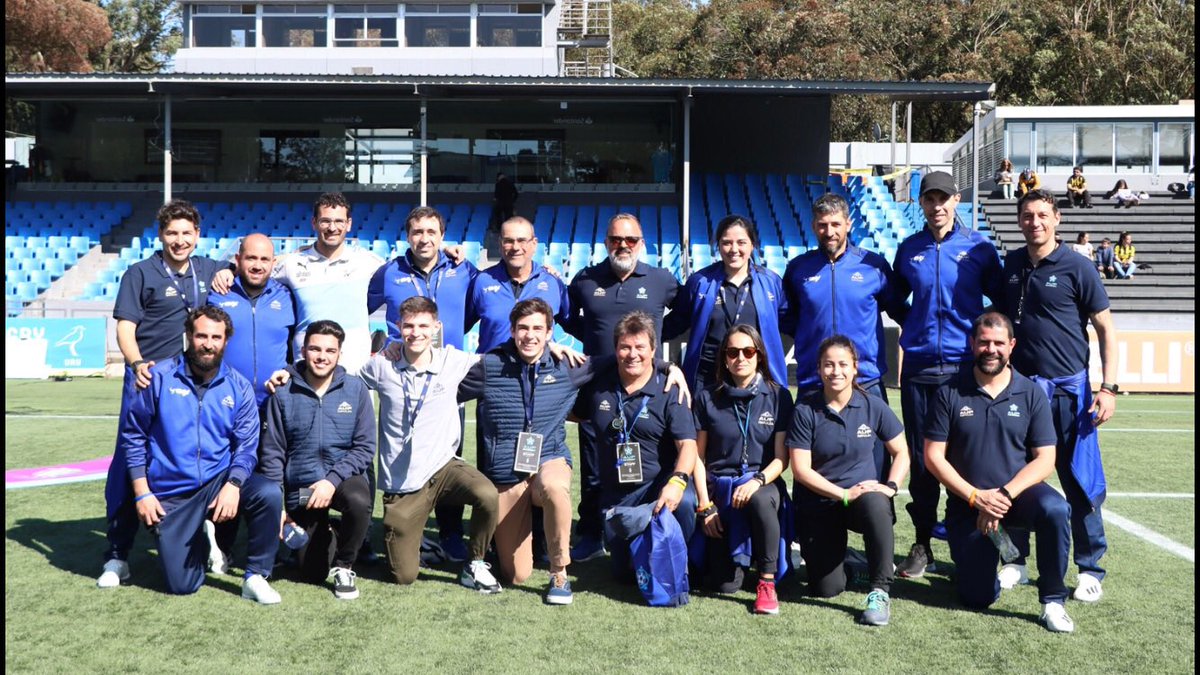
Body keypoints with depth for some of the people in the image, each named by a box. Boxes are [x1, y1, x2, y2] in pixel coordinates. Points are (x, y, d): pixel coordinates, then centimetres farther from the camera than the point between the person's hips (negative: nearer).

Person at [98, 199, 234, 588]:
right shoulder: (141, 273, 3)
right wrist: (137, 364, -22)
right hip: (148, 378, -3)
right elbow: (125, 327, -2)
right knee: (130, 461, -6)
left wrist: (228, 274, 3)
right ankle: (117, 555, 1)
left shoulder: (208, 270, 12)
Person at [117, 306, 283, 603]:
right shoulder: (160, 377, -4)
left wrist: (232, 485, -22)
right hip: (170, 495, -1)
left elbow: (247, 446, -3)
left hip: (218, 482, 1)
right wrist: (142, 493, -5)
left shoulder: (238, 387, 1)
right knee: (182, 586, -6)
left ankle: (256, 577, -10)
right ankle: (197, 539, 30)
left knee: (268, 493, -30)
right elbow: (132, 436, 0)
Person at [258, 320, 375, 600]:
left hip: (343, 479, -1)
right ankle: (328, 535, 40)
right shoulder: (283, 393, -6)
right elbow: (272, 453, -2)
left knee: (359, 502, -37)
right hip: (300, 488, 1)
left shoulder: (355, 389, -5)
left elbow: (365, 447, -6)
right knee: (313, 574, 4)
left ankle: (344, 566, -8)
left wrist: (332, 480, -20)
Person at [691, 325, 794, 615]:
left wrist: (757, 481, -20)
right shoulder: (707, 398, 4)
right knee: (726, 585, -12)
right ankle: (737, 552, 26)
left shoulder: (778, 395, 2)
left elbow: (782, 457, -1)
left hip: (763, 484, -1)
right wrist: (705, 505, -3)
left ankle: (767, 582, -20)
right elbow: (698, 455, 5)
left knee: (761, 500, -40)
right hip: (720, 488, 1)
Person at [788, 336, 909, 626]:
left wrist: (891, 486, -11)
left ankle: (880, 592, -25)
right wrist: (844, 494, -17)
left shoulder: (873, 406, -3)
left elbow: (901, 452, 7)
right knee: (826, 589, -8)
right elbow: (801, 469, -9)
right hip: (818, 504, 0)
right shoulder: (805, 410, -8)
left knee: (876, 505, -38)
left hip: (864, 495, 0)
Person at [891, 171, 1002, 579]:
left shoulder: (978, 247, 3)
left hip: (966, 365, -2)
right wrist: (916, 328, 11)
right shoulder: (909, 249, 9)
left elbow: (1002, 298, 10)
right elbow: (895, 299, 22)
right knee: (921, 458, 5)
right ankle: (923, 544, 16)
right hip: (918, 367, 2)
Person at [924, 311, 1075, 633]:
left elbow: (1045, 459, -5)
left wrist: (1004, 495, -19)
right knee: (977, 598, -5)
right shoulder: (951, 393, -3)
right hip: (967, 504, 0)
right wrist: (976, 497, -15)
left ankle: (1052, 600, -14)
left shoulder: (1031, 394, -1)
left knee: (1054, 509, -35)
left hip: (1018, 492, 0)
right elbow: (933, 456, -5)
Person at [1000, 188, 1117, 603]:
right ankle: (1016, 561, 21)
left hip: (1068, 388, -4)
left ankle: (1090, 568, 14)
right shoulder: (1010, 264, 8)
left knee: (1080, 479, 2)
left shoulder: (1076, 268, -5)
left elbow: (1106, 329, -3)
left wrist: (1108, 388, -11)